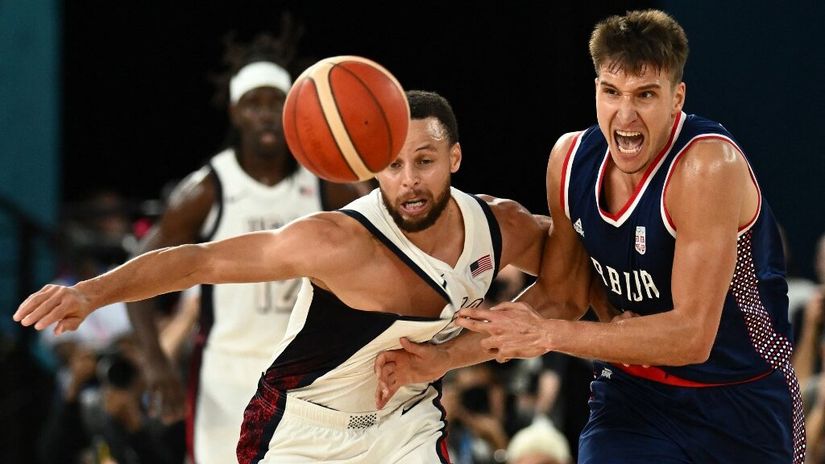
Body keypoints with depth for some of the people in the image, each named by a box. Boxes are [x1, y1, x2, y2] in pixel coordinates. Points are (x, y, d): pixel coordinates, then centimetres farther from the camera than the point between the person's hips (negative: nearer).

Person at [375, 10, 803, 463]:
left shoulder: (709, 166, -25)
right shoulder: (571, 159, -6)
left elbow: (693, 334, -29)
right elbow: (560, 296, 7)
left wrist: (548, 335, -31)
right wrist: (445, 356, -4)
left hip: (741, 405, -4)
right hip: (632, 389, 4)